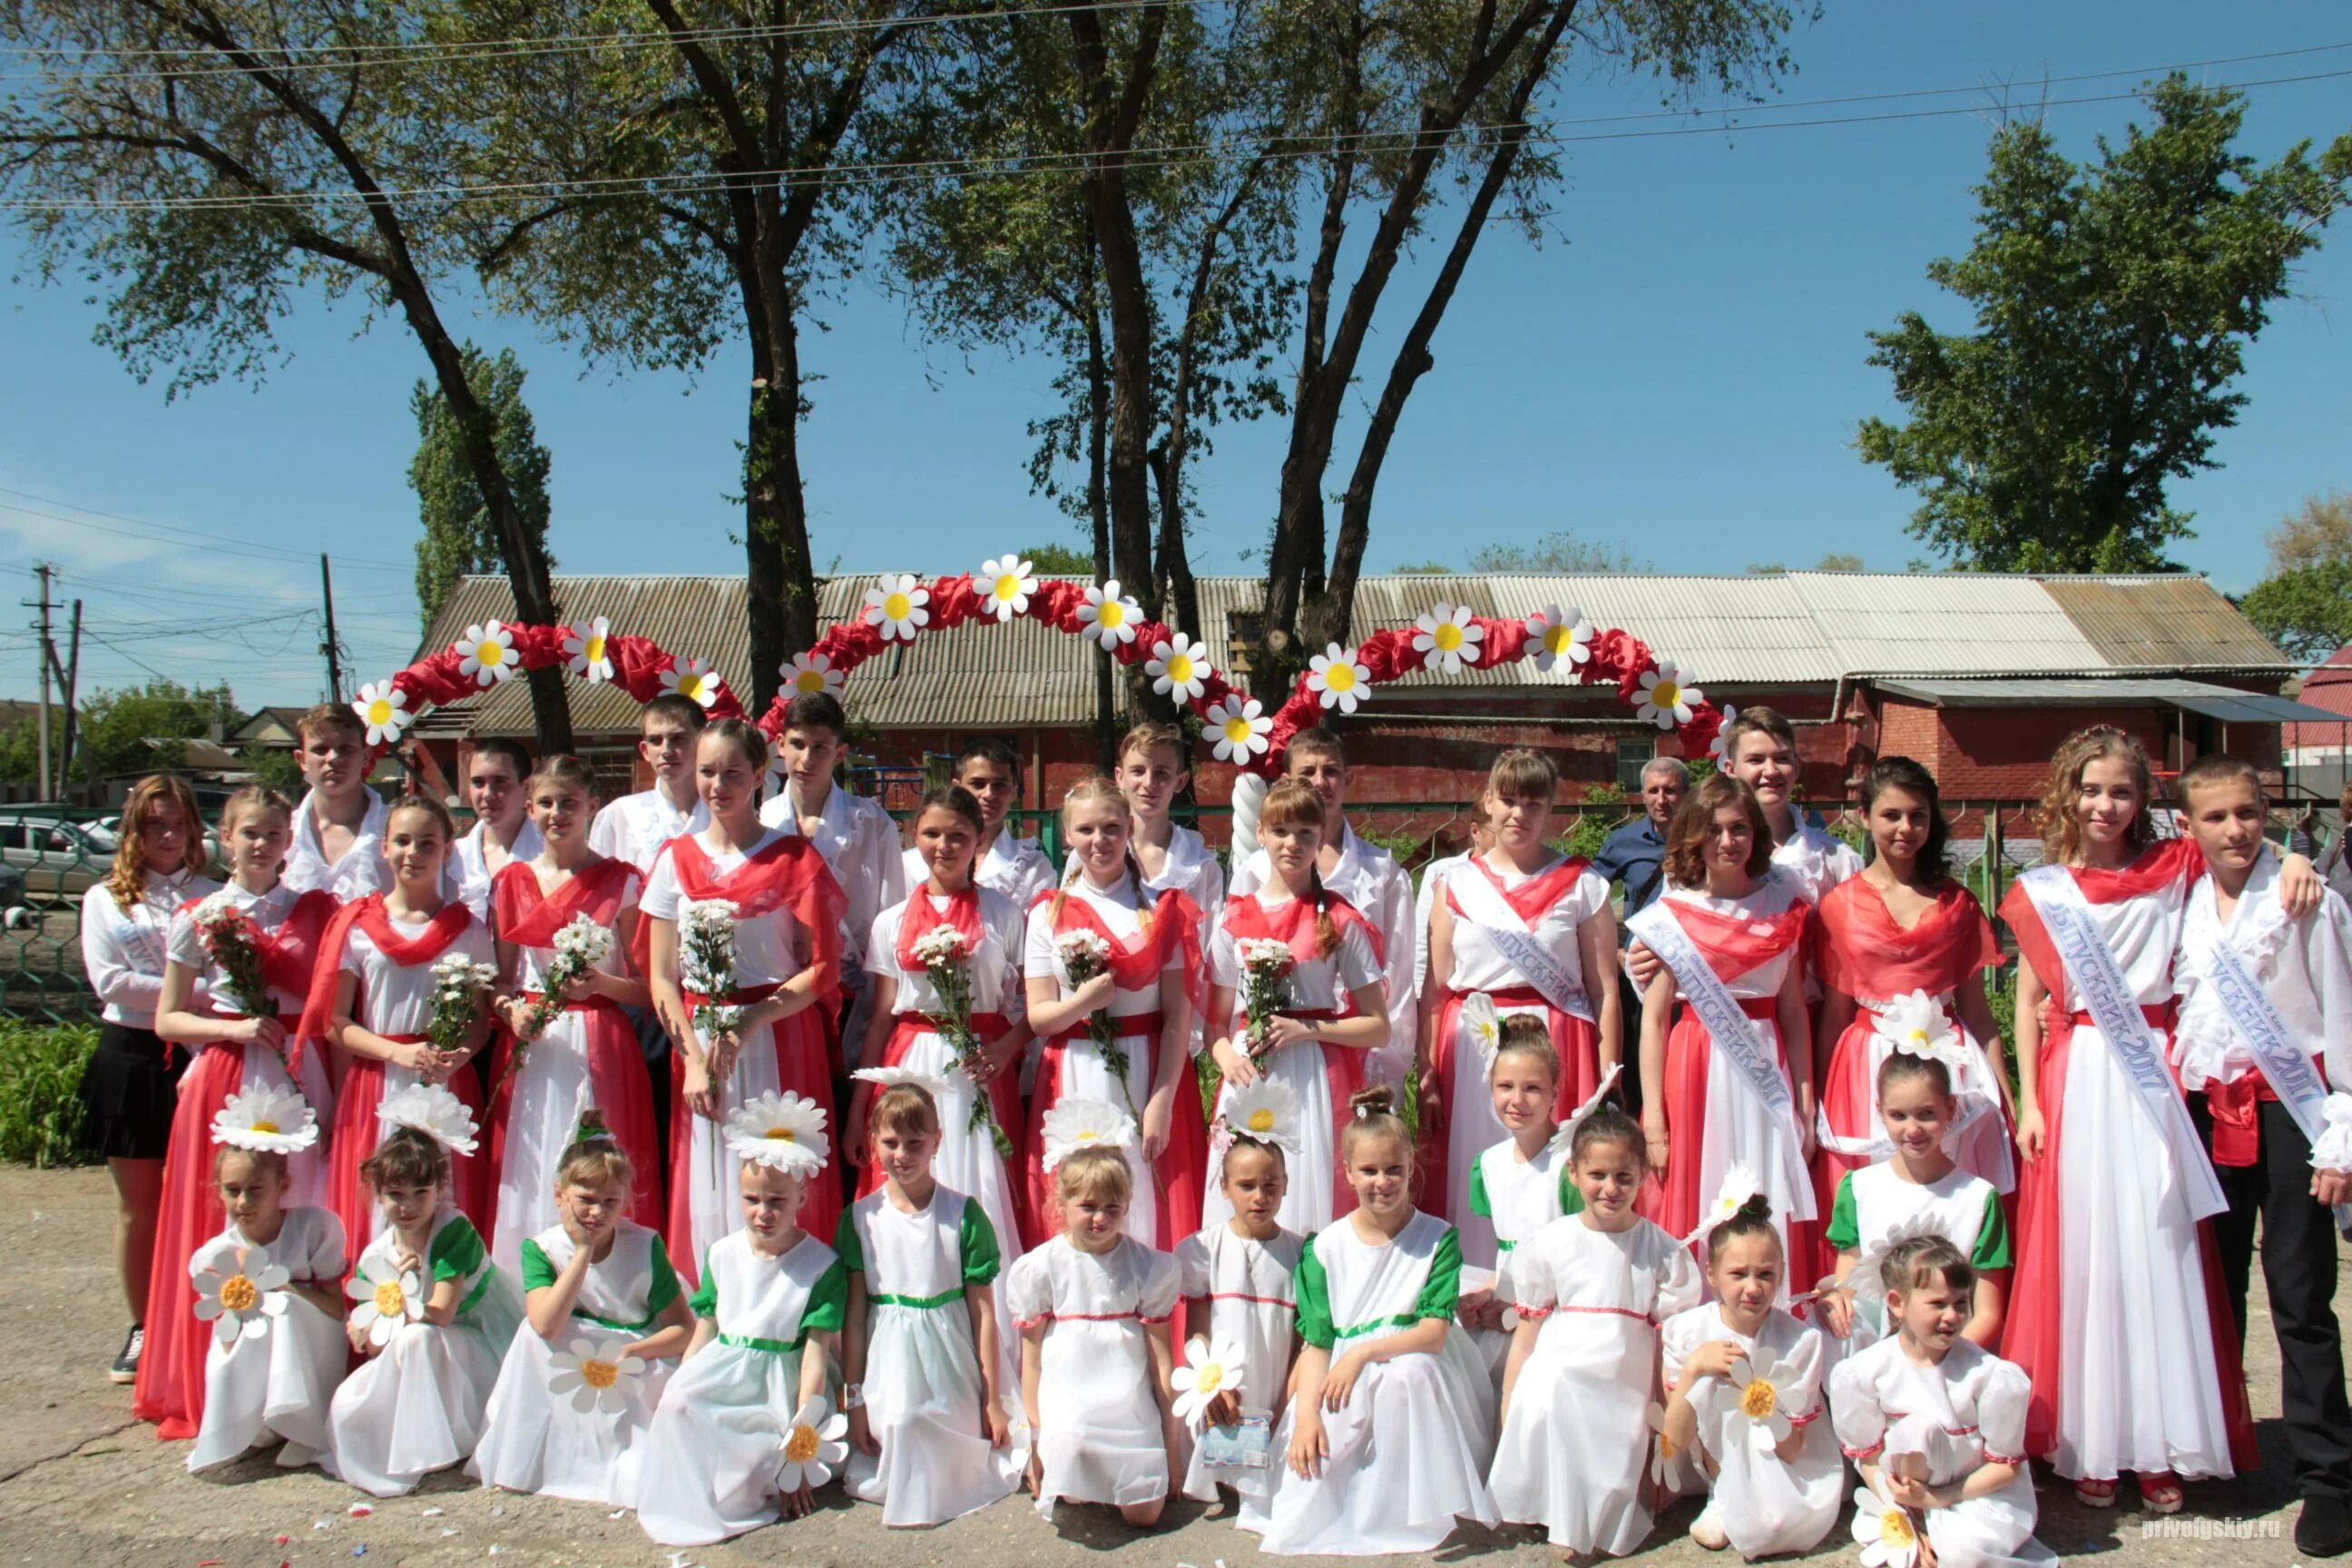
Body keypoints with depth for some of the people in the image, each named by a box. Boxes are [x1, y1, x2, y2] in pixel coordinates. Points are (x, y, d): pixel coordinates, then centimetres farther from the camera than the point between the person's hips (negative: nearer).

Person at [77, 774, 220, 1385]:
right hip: (132, 1059, 1)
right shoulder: (105, 899, 7)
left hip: (198, 1057, -1)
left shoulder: (213, 896, 5)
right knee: (137, 1204, 9)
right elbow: (109, 980, -6)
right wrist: (192, 992, -14)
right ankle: (143, 1330, 21)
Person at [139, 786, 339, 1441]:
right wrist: (237, 1028, -12)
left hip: (300, 1080, 1)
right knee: (222, 1231, 0)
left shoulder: (315, 910, 7)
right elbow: (167, 1019, 5)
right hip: (226, 1080, -1)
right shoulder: (199, 917, 5)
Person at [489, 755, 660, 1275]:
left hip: (600, 1052, -3)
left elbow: (646, 985, 0)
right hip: (531, 1051, 3)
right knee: (528, 1184, 2)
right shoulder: (511, 882, 11)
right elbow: (502, 979, 14)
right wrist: (511, 1010, -6)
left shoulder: (621, 881, 1)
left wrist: (599, 983, -17)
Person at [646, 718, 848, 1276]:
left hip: (779, 1042, -2)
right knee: (707, 1194, 3)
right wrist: (694, 1059, -6)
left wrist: (748, 1023, -15)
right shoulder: (676, 859, 8)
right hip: (700, 1044, 2)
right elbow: (663, 978, 5)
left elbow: (824, 969, -4)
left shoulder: (796, 858, 1)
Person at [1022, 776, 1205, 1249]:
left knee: (1155, 1219, -1)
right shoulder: (1048, 915, 6)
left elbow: (1178, 1014, -2)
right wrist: (1082, 1002, -19)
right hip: (1075, 1082, 1)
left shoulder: (1164, 910, 3)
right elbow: (1038, 1016, 2)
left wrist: (1163, 1100, -10)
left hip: (1151, 1073, -1)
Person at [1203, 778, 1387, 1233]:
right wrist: (1226, 1055, -9)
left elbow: (1379, 1028, 0)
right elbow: (1217, 1020, 12)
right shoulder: (1234, 920, 9)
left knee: (1311, 1209, -5)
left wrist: (1306, 1029, -11)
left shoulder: (1340, 922, 2)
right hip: (1248, 1077, 2)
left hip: (1316, 1080, -2)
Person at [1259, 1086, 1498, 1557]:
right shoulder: (1325, 1248, 3)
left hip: (1419, 1381, -1)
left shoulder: (1438, 1239, -3)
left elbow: (1433, 1335, -12)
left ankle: (1411, 1509, -18)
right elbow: (1317, 1343, 0)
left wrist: (1363, 1352, -26)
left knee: (1410, 1371, -35)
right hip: (1344, 1391, 1)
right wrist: (1306, 1413, -17)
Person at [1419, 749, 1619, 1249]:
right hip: (1470, 1055, 2)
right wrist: (1427, 1081, 0)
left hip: (1558, 1050, -1)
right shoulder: (1457, 885, 9)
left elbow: (1605, 990, 1)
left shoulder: (1583, 884, 4)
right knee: (1474, 1200, 3)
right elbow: (1435, 991, 7)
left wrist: (1607, 1084, -6)